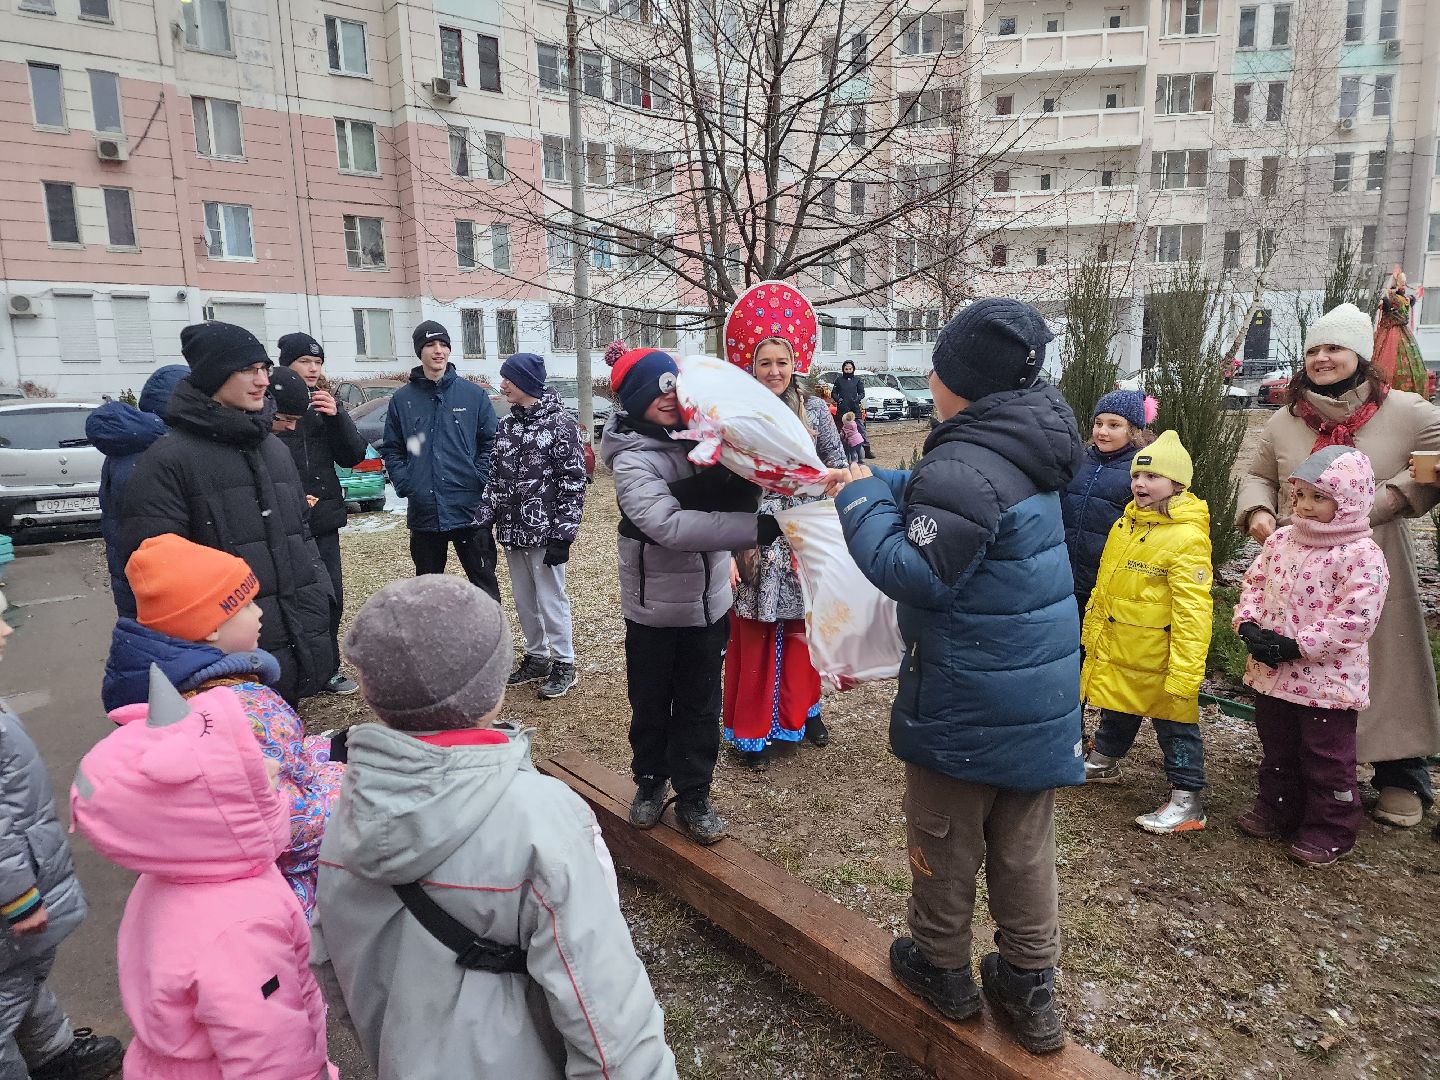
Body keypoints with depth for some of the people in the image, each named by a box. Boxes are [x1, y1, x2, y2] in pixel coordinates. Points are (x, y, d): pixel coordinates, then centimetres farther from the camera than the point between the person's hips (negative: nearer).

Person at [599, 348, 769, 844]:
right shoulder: (632, 459, -19)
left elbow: (736, 490, 8)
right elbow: (670, 525, -33)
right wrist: (760, 527, -39)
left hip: (709, 602, 4)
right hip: (654, 608, -4)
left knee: (700, 707, 14)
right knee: (650, 705, 16)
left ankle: (693, 797, 30)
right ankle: (650, 781, 39)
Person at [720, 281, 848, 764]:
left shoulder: (814, 410, 2)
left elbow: (839, 471, 5)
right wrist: (726, 551, -10)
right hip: (753, 543, -2)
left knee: (801, 633, 12)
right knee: (753, 640, 4)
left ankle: (802, 713, 33)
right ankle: (754, 732, 19)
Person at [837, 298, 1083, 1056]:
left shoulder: (964, 467, -24)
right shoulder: (1025, 452, 7)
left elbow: (914, 571, -24)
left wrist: (861, 503, -13)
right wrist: (876, 483, 10)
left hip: (965, 700, -8)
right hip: (1037, 688, 8)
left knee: (944, 838, 13)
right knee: (1024, 845, 17)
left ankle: (941, 968, 32)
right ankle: (1029, 991, 30)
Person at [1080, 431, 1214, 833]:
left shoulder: (1187, 538, -22)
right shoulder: (1126, 523, 4)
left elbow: (1193, 613, -25)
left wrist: (1185, 673, -26)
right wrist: (1092, 631, 19)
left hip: (1157, 659, -7)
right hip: (1114, 649, 8)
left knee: (1174, 724, 7)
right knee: (1116, 710, 25)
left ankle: (1187, 801, 20)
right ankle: (1103, 762, 46)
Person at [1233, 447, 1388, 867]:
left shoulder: (1361, 556, -17)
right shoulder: (1281, 540, 4)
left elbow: (1354, 619, -22)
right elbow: (1255, 583, 10)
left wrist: (1296, 646, -24)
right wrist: (1249, 624, -8)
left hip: (1327, 680, -6)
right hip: (1271, 673, 7)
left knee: (1327, 759, 9)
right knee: (1277, 749, 22)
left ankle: (1330, 830, 25)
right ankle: (1277, 809, 39)